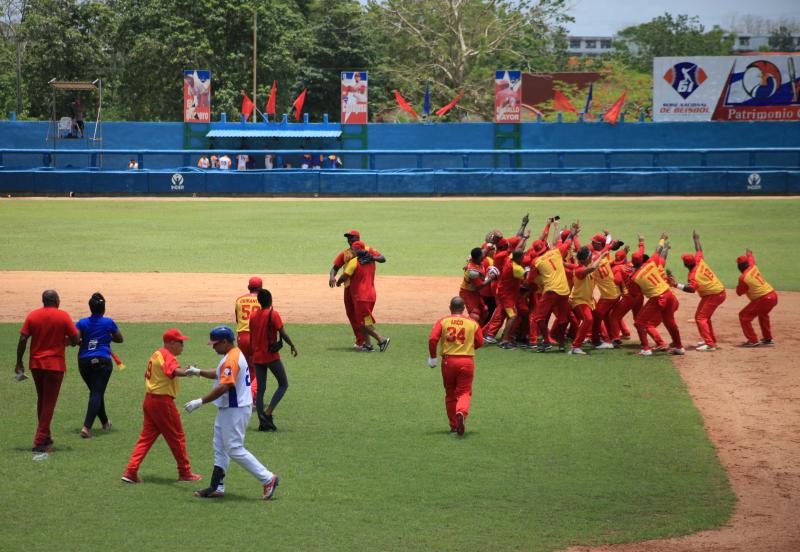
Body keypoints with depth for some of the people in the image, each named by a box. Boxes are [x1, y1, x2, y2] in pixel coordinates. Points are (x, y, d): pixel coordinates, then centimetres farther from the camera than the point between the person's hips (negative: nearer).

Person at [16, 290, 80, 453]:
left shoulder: (32, 316, 0)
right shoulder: (63, 316, -7)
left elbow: (22, 340, -4)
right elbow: (75, 339, -7)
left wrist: (19, 363, 3)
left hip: (36, 364, 3)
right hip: (55, 364, -3)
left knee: (41, 400, 19)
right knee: (49, 403, 1)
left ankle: (45, 438, 27)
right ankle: (40, 442, -5)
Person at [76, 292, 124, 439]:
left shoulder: (82, 323, 1)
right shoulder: (109, 323, -1)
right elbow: (119, 339, 12)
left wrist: (82, 341, 10)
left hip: (84, 361, 3)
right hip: (102, 361, -3)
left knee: (95, 392, 20)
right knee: (97, 393, -8)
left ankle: (105, 421, 35)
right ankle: (86, 426, -24)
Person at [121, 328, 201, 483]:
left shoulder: (156, 355, 15)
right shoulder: (167, 356, -16)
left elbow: (147, 375, 24)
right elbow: (173, 370, -37)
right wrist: (186, 372, -57)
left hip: (149, 399, 9)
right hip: (163, 401, -9)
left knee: (146, 437, 10)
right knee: (177, 437, 4)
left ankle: (131, 472, 2)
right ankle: (185, 473, 14)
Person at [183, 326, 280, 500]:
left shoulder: (231, 359, -21)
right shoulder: (236, 354, 12)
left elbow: (224, 386, -31)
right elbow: (221, 375, 29)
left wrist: (200, 402, -31)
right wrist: (199, 372, 23)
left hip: (235, 410, -11)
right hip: (228, 409, 11)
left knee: (235, 450, -7)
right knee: (220, 448, 15)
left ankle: (268, 479, -3)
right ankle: (217, 487, 19)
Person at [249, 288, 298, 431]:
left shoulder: (254, 316, 5)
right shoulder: (273, 314, -11)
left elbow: (252, 338, 10)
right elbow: (283, 334, -13)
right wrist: (293, 346, 1)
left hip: (257, 357, 5)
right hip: (271, 356, -5)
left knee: (260, 389, 9)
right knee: (283, 384, 8)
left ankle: (262, 422, 5)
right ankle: (268, 413, -8)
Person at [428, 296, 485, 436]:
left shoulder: (443, 322, 1)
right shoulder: (472, 323, 2)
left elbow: (432, 339, -10)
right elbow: (479, 342, 4)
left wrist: (432, 357, 1)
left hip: (448, 360, 1)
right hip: (467, 360, -1)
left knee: (450, 393, 15)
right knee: (464, 392, 2)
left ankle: (453, 425, 18)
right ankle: (462, 412, -30)